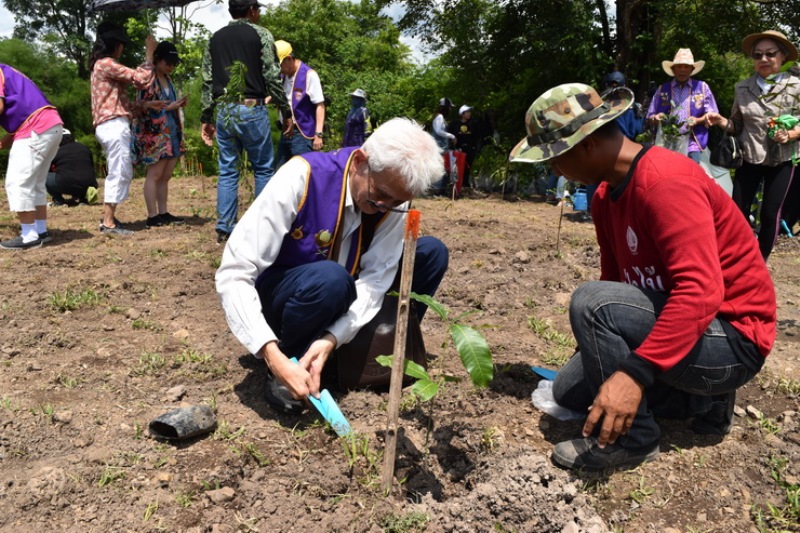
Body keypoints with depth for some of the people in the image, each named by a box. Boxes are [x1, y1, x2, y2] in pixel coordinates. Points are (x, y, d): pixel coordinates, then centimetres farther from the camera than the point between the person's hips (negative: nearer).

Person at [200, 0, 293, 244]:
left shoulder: (215, 39, 15)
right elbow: (273, 77, -6)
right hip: (252, 110, -4)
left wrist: (206, 118, 14)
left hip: (224, 111, 5)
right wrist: (286, 111, 1)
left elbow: (207, 81, 12)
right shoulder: (261, 34, 1)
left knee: (227, 171, 9)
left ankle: (224, 227, 8)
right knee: (263, 169, 5)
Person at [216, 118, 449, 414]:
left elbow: (375, 278, -19)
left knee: (432, 253, -12)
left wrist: (332, 338, -36)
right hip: (280, 300, -4)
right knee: (331, 279, -39)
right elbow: (234, 274, -32)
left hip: (342, 305, 4)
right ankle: (281, 371, -12)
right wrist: (274, 357, -42)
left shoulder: (393, 198, -15)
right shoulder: (302, 177, -29)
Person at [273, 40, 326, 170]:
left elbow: (320, 105, -13)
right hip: (286, 133, 8)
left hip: (303, 134, -8)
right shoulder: (282, 75, 12)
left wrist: (318, 134, -19)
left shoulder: (309, 75, -11)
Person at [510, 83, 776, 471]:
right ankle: (703, 400, 13)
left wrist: (636, 373, -40)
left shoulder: (665, 181, -26)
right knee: (569, 389, 9)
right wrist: (593, 348, 18)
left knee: (590, 302, -29)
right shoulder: (607, 195, 4)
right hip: (674, 328, 9)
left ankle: (632, 438, -11)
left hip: (732, 340, -9)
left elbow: (701, 291, -34)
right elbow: (614, 280, 12)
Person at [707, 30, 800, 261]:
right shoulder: (742, 88, 1)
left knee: (770, 213, 4)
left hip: (781, 160, -2)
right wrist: (721, 121, -13)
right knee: (738, 210, 1)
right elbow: (737, 126, 6)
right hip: (749, 158, 2)